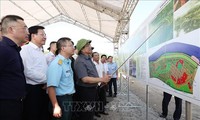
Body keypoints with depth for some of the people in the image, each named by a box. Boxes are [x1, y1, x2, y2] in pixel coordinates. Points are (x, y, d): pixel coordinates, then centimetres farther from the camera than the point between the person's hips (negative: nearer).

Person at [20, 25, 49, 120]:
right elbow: (28, 71, -22)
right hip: (32, 89, -8)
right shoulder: (26, 49, -11)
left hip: (43, 89, 8)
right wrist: (47, 80, -14)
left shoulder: (40, 51, 16)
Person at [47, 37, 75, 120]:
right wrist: (56, 106, -28)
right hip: (61, 100, -9)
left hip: (69, 98, 9)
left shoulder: (68, 62, 8)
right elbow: (51, 87, -28)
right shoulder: (57, 63, -21)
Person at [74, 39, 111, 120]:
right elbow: (85, 79, -30)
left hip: (92, 89, 9)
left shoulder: (88, 58, 8)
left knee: (91, 113, 25)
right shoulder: (80, 61, -23)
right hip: (85, 90, -9)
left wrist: (102, 80, 10)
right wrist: (101, 79, -27)